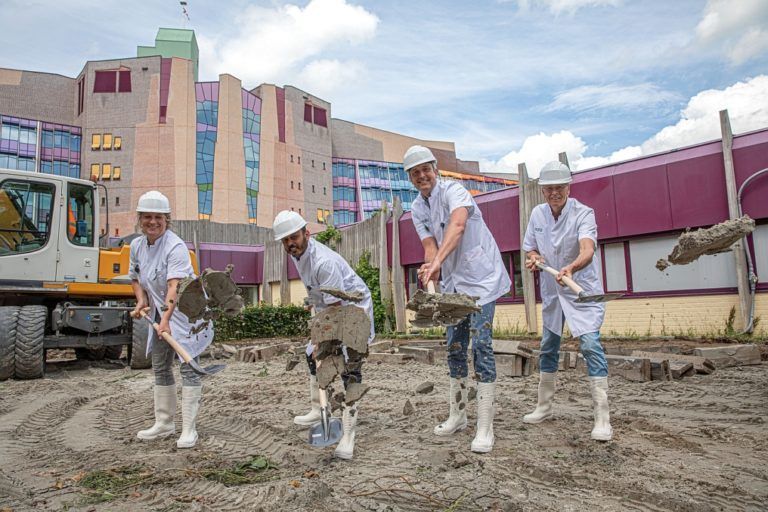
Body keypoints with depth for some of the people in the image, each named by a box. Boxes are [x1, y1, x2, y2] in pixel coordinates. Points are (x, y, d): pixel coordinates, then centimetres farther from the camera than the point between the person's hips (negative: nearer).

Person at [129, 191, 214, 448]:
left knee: (187, 366, -8)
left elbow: (174, 286, -34)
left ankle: (189, 429, -2)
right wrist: (141, 299, -1)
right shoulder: (137, 245, 0)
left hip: (185, 311, -8)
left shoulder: (175, 246, -23)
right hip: (159, 312, 8)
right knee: (160, 367, 14)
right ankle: (164, 423, 28)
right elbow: (135, 277, 17)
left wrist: (166, 318, -45)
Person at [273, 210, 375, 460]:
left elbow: (335, 307, -33)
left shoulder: (323, 262, -33)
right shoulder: (297, 253, -3)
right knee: (312, 355, 17)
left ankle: (348, 435, -14)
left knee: (350, 370, -16)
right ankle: (317, 411, 34)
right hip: (329, 308, 10)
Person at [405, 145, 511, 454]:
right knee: (454, 348, 10)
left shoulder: (453, 191, -17)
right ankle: (457, 416, 24)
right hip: (453, 282, 7)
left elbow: (457, 225, -37)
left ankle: (485, 428, -4)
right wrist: (431, 269, -28)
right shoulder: (417, 209, 4)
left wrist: (436, 263, -52)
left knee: (481, 346, -12)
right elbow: (430, 246, -5)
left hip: (481, 278, -7)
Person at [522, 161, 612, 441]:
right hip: (551, 291, 5)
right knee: (548, 348, 12)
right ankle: (544, 407, 28)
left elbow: (587, 250, -36)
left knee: (591, 345, -17)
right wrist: (533, 258, -16)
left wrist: (571, 268, -56)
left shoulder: (583, 213, -19)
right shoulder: (537, 214, -2)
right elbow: (530, 249, 7)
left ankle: (602, 418, -9)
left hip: (583, 290, -5)